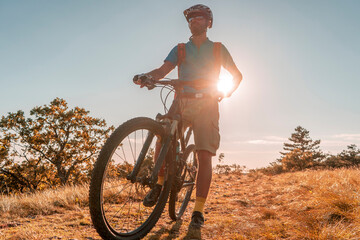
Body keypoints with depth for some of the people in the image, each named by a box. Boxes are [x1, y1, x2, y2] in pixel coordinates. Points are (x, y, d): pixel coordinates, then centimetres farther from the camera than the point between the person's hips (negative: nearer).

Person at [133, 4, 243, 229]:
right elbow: (163, 70, 2)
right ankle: (160, 183, 2)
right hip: (181, 103, 2)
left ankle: (199, 210, -7)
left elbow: (237, 75, 20)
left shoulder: (218, 49, 16)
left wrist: (226, 92, 1)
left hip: (206, 105, -1)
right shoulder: (180, 49, 18)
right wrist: (146, 76, -20)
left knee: (204, 156, -12)